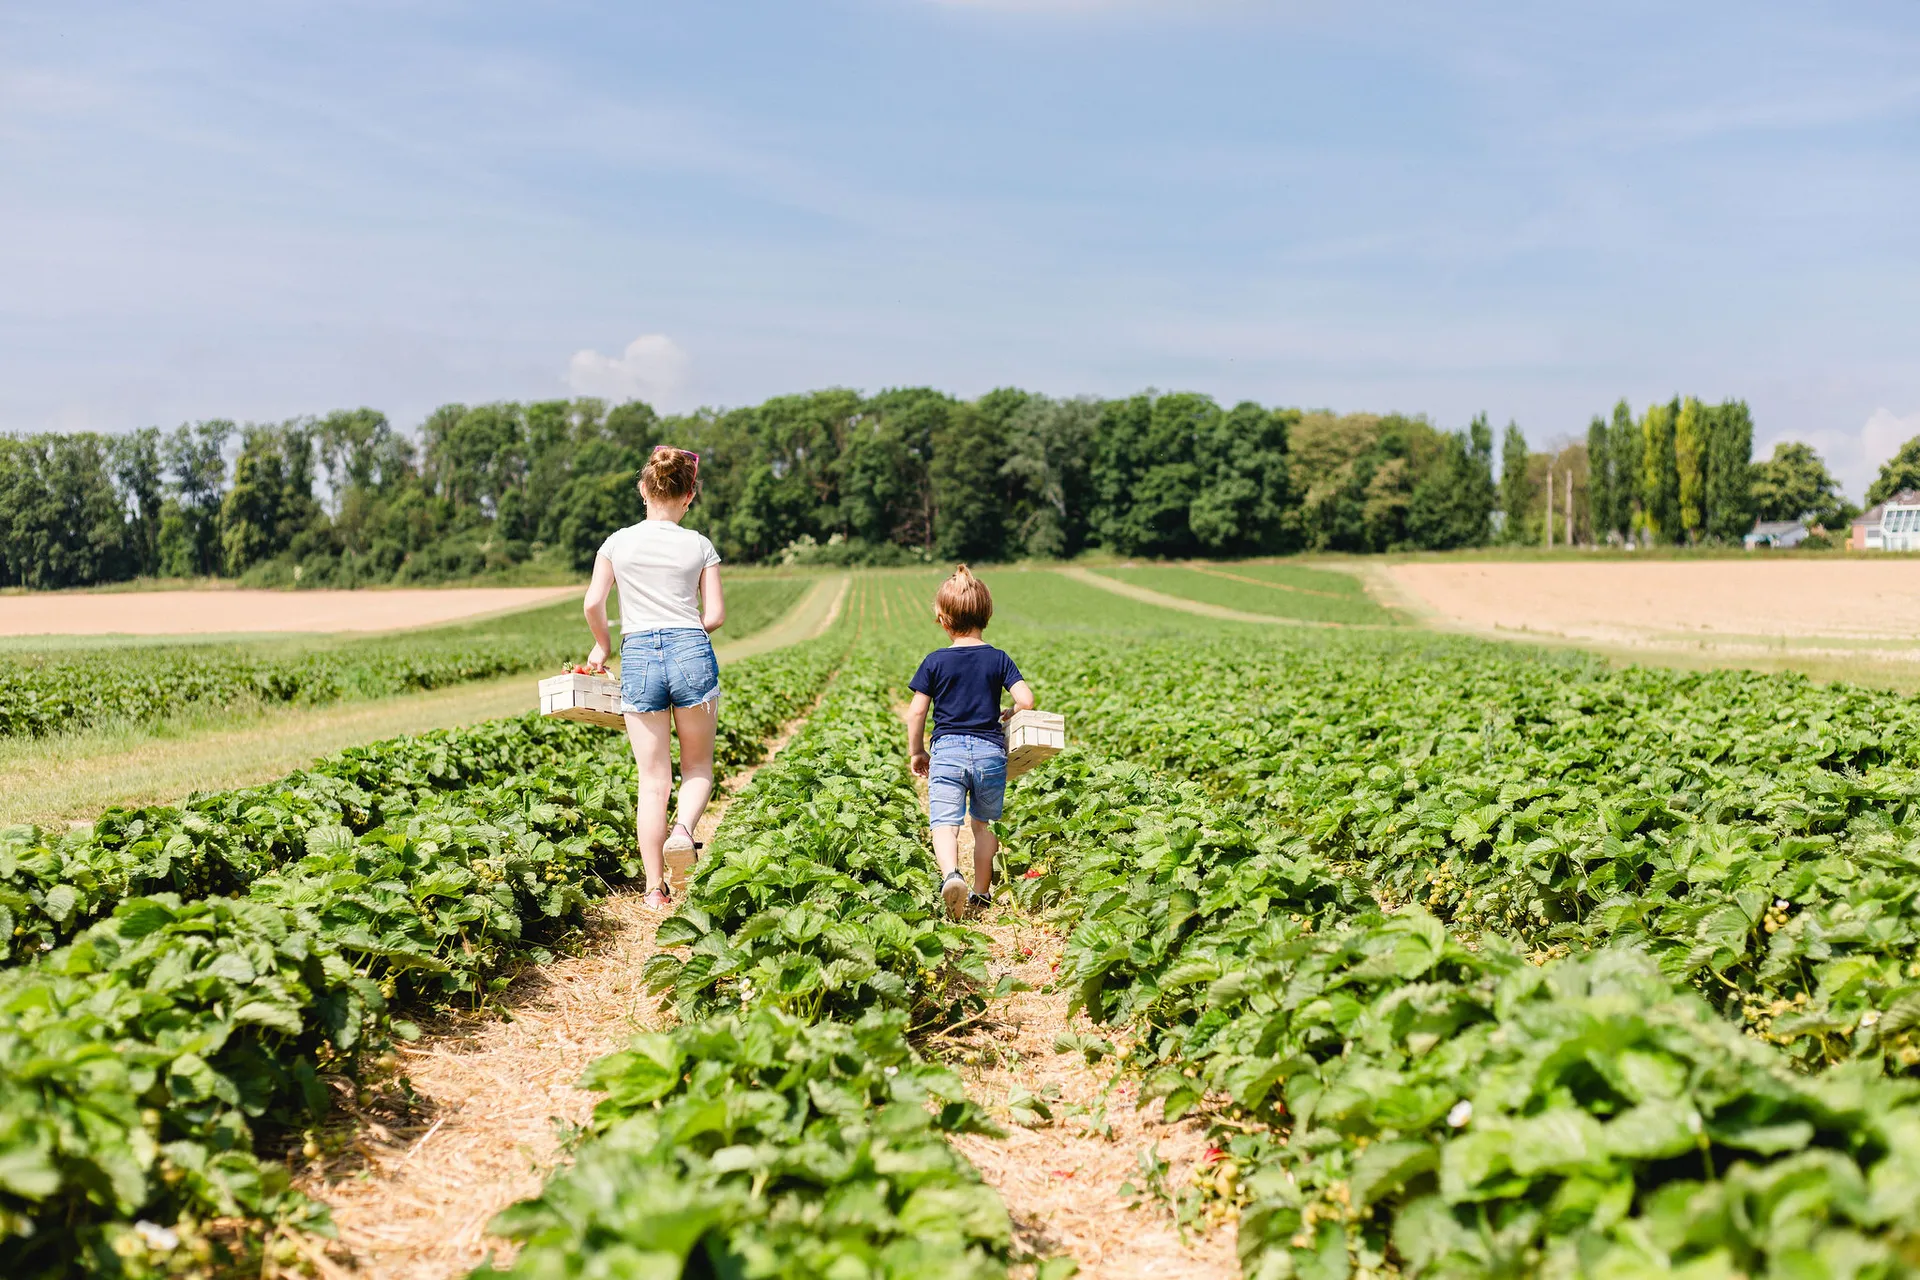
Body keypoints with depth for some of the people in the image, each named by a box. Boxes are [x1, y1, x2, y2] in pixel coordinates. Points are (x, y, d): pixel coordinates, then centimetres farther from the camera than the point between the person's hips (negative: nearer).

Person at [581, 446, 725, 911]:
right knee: (698, 766, 15)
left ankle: (655, 889, 5)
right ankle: (683, 829, -16)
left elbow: (593, 603, 1)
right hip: (693, 653, -1)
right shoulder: (699, 546, 4)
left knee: (653, 778, 6)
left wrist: (601, 645, 18)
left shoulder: (618, 542, 5)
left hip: (639, 656, 1)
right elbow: (715, 615, 2)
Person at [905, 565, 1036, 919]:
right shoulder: (998, 659, 2)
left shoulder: (935, 661, 0)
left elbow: (916, 712, 0)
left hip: (947, 750, -2)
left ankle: (951, 874, -35)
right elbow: (1026, 700, -8)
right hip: (990, 750, 2)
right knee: (984, 824, 17)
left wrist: (915, 753, 13)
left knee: (944, 823, -8)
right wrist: (1008, 715, 14)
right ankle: (981, 894, 22)